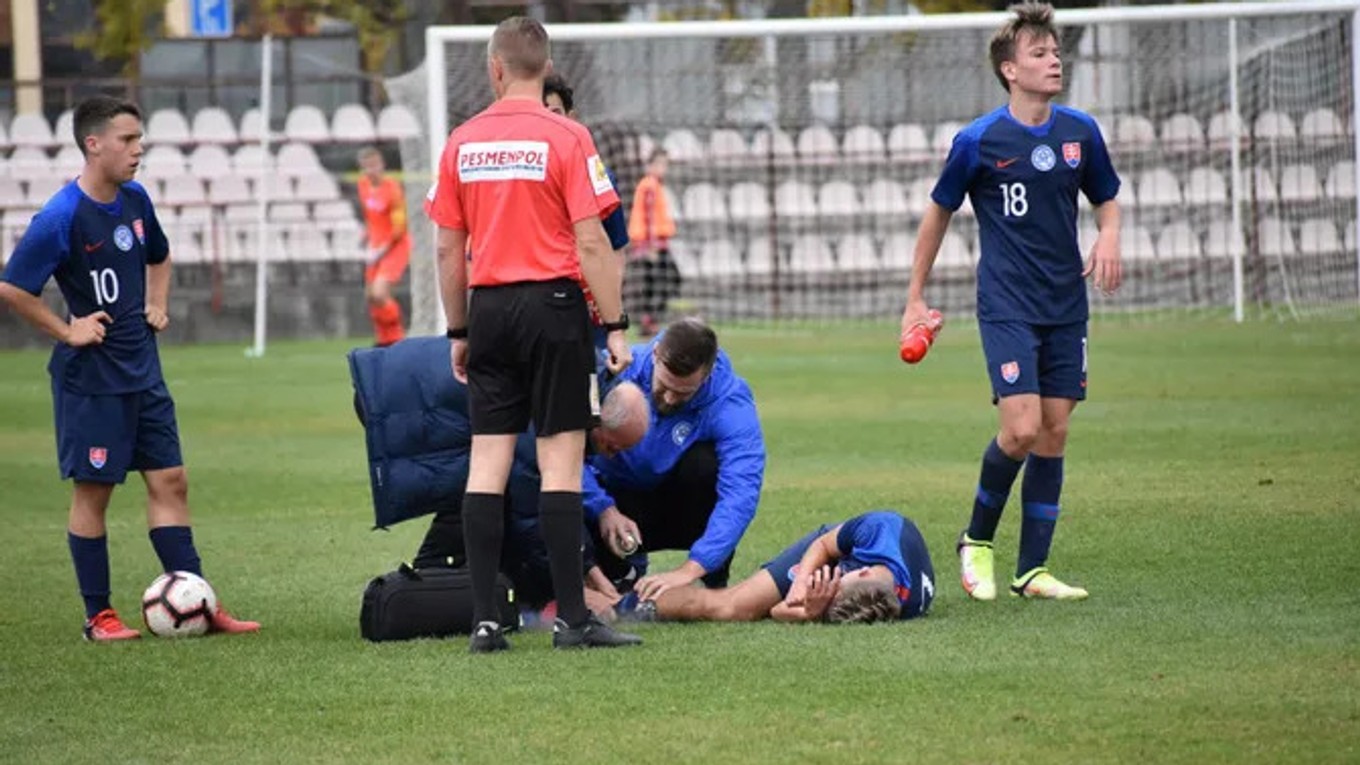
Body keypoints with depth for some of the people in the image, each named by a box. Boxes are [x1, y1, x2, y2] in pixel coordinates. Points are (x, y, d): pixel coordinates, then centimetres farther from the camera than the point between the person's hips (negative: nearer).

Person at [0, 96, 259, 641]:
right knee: (93, 490, 1)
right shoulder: (61, 217, -18)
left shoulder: (135, 199, 5)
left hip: (142, 369, 7)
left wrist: (158, 305, 11)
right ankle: (98, 616, 9)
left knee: (169, 481, 5)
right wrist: (66, 331, -14)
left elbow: (158, 257, 26)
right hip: (90, 376, -7)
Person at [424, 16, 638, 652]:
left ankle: (485, 620, 1)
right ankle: (571, 618, -3)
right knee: (560, 459, -2)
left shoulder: (462, 142, 6)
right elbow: (591, 243, -10)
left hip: (489, 311, 4)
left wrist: (459, 332, 18)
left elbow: (448, 248, 9)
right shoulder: (565, 138, -7)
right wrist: (615, 326, -4)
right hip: (553, 303, -4)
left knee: (487, 462, 4)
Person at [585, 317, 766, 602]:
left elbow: (741, 494, -36)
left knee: (703, 462, -33)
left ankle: (716, 585, -13)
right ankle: (624, 569, 5)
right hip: (618, 502, 1)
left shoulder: (730, 402, -25)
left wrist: (690, 570, -46)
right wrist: (604, 510, -35)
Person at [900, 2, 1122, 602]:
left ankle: (1032, 569, 11)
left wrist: (1109, 237, -5)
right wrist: (915, 298, 8)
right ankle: (976, 541, 7)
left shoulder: (1081, 132, 4)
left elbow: (1106, 198, 19)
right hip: (1006, 305, -4)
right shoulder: (978, 141, -7)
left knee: (1054, 433, 3)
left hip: (1066, 306, 5)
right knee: (1022, 428, -16)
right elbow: (938, 213, 5)